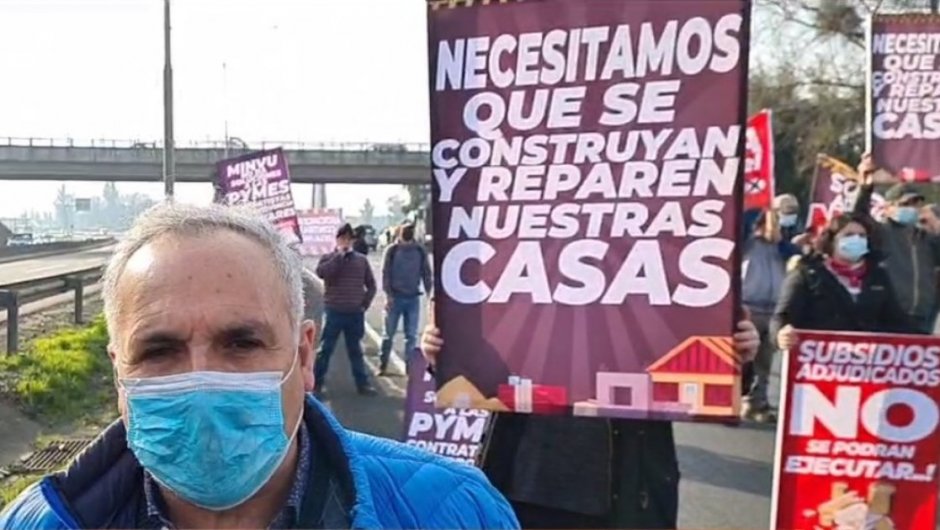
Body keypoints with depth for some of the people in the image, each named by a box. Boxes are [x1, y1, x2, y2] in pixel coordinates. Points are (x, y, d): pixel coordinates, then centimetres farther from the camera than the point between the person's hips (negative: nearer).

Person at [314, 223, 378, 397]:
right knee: (325, 349, 2)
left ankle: (362, 383, 18)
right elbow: (321, 272, -22)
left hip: (356, 313, 2)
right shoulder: (328, 258, 0)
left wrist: (365, 303, 2)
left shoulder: (361, 259, 7)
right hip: (334, 312, -2)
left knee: (356, 350, 12)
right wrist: (340, 254, -17)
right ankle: (318, 383, 10)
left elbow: (371, 284, 12)